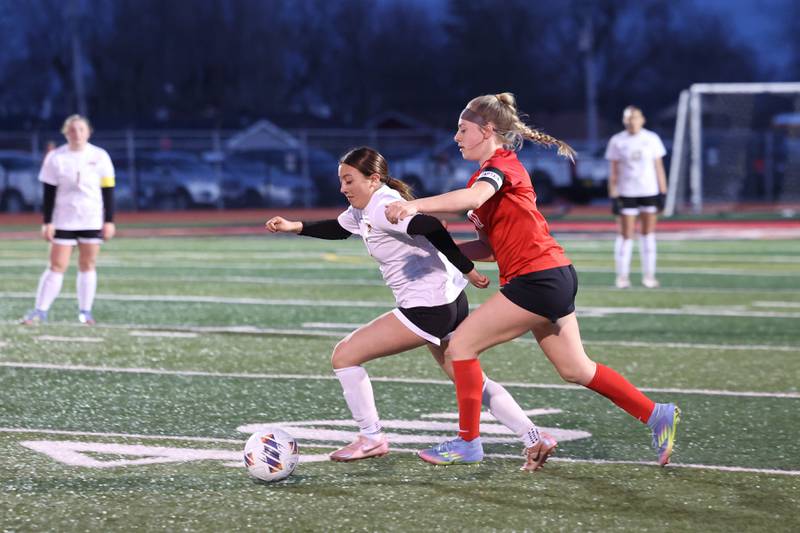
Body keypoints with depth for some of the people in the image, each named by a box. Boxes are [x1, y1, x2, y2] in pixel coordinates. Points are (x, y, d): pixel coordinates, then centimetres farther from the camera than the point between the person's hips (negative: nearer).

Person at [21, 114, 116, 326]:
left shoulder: (100, 156, 0)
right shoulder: (55, 158, -2)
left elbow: (108, 190, 3)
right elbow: (49, 193, 0)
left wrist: (109, 221, 0)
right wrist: (47, 222, -4)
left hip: (92, 220, 1)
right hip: (63, 221, -1)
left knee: (87, 265, 4)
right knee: (56, 266, -4)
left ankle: (85, 311, 12)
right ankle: (40, 310, -2)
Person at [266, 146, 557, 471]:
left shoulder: (382, 208, -18)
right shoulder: (361, 210, 12)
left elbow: (433, 229, -31)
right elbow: (338, 229, 33)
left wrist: (467, 270, -26)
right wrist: (295, 227, 22)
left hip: (428, 309, -10)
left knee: (344, 356, -3)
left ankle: (371, 440, 6)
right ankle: (535, 439, 13)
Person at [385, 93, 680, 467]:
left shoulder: (501, 164, -9)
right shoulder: (486, 177, 20)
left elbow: (473, 198, -33)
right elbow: (492, 246, 18)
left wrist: (415, 206, -40)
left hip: (538, 278, -10)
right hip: (554, 278, 10)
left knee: (461, 345, -7)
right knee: (575, 369, 14)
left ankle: (468, 443, 0)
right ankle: (657, 415, 19)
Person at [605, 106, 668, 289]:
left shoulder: (652, 139, 4)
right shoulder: (617, 141, 1)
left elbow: (658, 167, 7)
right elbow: (613, 172, 3)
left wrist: (662, 193, 3)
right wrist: (613, 197, -3)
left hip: (650, 192, 1)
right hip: (627, 193, -1)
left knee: (648, 234, 5)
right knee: (626, 235, -2)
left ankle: (648, 275, 11)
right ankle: (622, 276, 4)